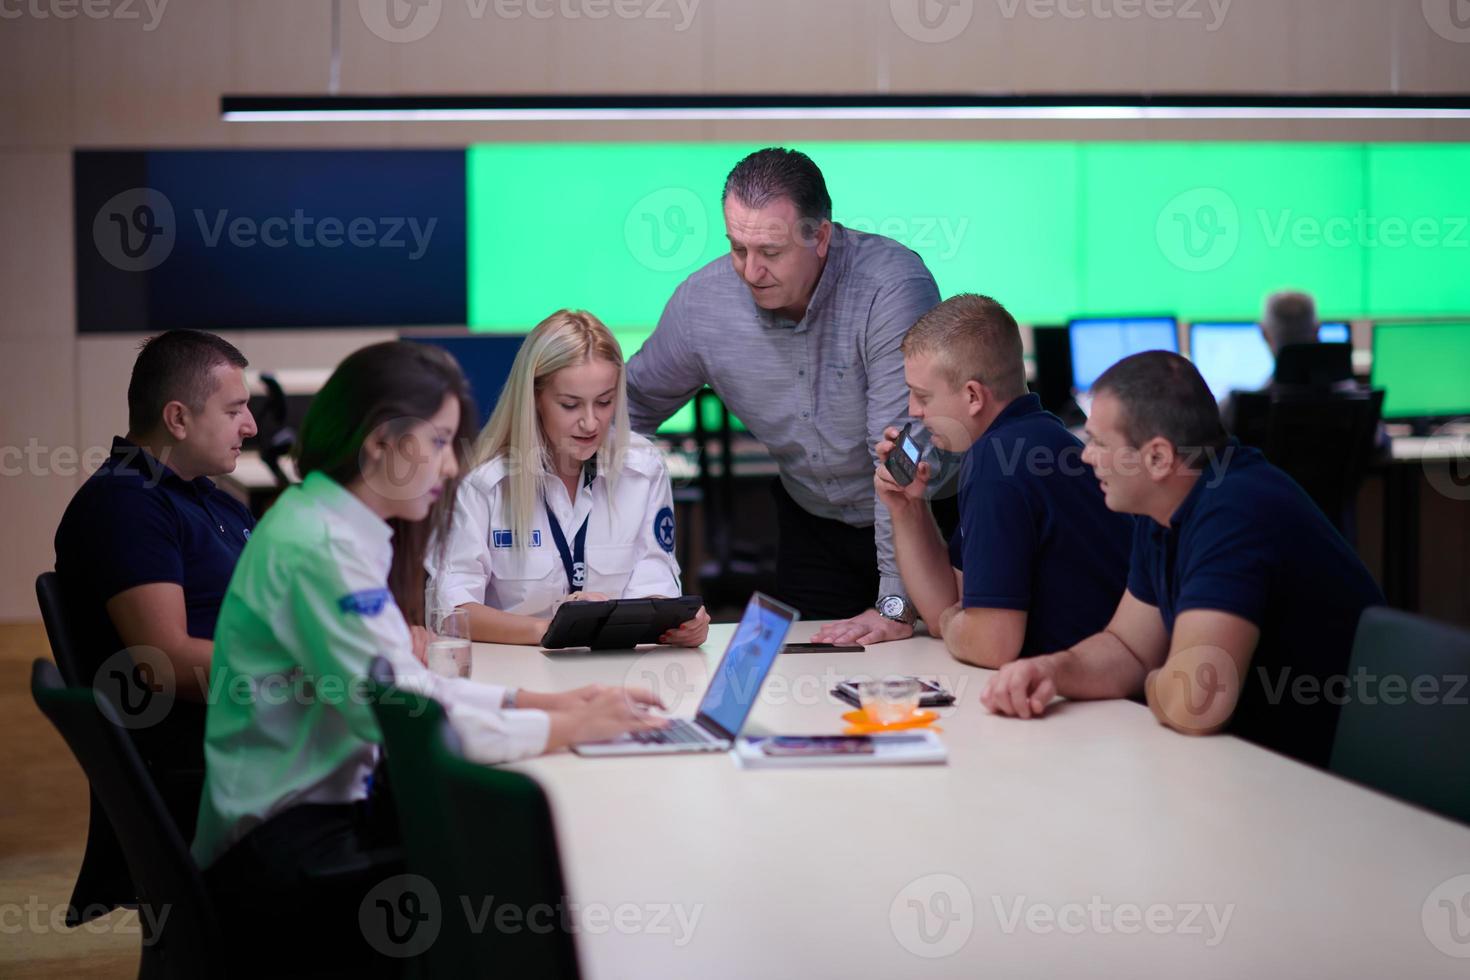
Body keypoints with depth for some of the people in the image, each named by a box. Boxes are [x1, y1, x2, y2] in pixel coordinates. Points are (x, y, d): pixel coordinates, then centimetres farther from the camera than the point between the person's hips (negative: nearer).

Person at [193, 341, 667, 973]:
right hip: (279, 844, -9)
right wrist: (567, 727, -16)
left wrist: (539, 702, 1)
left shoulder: (343, 529, 10)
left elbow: (405, 685, 12)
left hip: (333, 798, 9)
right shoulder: (316, 548, -20)